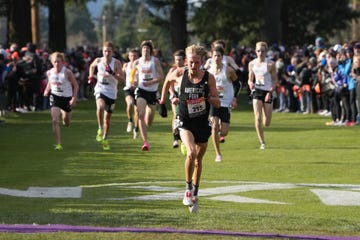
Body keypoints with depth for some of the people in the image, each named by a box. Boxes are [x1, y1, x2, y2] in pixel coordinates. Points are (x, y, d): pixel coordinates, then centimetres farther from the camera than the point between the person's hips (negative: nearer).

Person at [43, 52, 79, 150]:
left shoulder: (67, 72, -15)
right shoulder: (49, 73, -4)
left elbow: (75, 85, -9)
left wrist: (74, 98, -17)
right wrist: (47, 91, -2)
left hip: (67, 98, -1)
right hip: (55, 97, 1)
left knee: (66, 124, 15)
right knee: (55, 121, -17)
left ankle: (64, 114, 54)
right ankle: (58, 144, -13)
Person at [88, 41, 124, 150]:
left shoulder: (116, 63, -10)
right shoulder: (98, 61, -3)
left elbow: (122, 79, -15)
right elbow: (92, 66, 22)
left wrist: (112, 73, -29)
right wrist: (91, 77, 10)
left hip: (111, 93, 0)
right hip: (100, 89, 0)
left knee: (107, 118, 8)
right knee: (100, 106, -33)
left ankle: (105, 138, 29)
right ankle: (100, 129, -14)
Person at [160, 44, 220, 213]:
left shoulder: (209, 78, -9)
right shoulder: (179, 74, -8)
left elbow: (217, 104, -6)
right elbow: (168, 79, 16)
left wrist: (208, 98, -26)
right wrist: (163, 98, 21)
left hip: (202, 123, 2)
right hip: (185, 122, -2)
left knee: (198, 159, 14)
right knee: (191, 152, -26)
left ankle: (195, 193, 31)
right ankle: (188, 188, -8)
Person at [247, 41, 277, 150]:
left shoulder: (270, 64, -6)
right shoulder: (252, 64, 4)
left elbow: (275, 80, -2)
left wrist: (270, 92, -14)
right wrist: (250, 83, -10)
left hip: (267, 92, -2)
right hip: (257, 92, 2)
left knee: (266, 123, 2)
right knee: (258, 118, -14)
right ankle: (262, 142, -4)